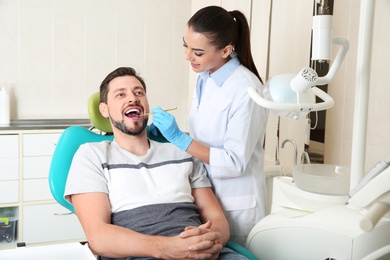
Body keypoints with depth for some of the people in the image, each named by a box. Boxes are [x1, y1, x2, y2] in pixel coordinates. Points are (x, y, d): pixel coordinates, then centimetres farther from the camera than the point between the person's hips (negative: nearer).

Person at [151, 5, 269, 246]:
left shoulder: (245, 90, -22)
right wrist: (168, 134, -3)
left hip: (235, 204, -7)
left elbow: (235, 162, -22)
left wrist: (179, 138, -23)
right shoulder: (205, 78, 2)